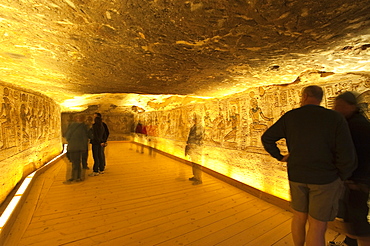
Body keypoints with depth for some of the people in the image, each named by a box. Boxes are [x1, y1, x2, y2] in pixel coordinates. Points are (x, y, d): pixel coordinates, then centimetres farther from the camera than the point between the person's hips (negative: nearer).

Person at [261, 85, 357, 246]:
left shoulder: (289, 117, -5)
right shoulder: (335, 118, -10)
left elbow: (266, 138, -5)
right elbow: (347, 156, -15)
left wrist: (279, 157, 8)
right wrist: (341, 177, 4)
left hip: (296, 176, 2)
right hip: (324, 179, -2)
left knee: (299, 216, 20)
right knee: (317, 225, 10)